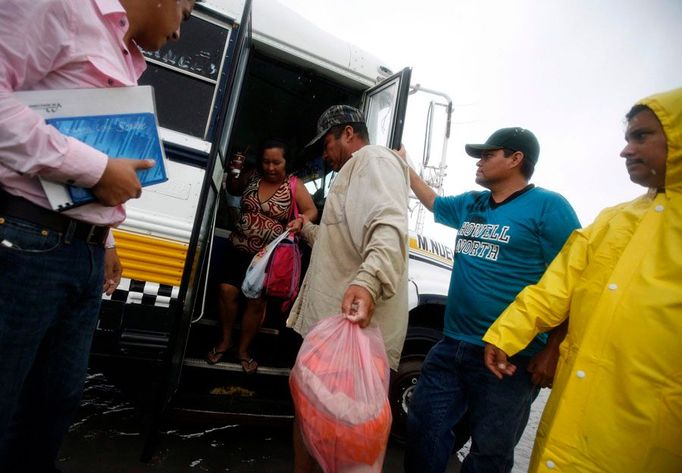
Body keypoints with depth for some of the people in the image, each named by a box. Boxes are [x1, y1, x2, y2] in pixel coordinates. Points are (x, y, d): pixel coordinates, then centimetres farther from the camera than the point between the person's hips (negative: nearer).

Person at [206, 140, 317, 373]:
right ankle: (225, 340, 20)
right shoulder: (252, 177, 3)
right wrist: (233, 173, 0)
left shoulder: (294, 185, -6)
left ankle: (244, 349, 23)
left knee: (257, 301, 3)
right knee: (227, 291, -5)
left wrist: (300, 220, -36)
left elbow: (312, 211, -14)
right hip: (239, 248, 3)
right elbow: (232, 189, 21)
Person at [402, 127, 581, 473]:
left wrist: (552, 352, -16)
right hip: (452, 345, 7)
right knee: (423, 427, 15)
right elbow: (434, 202, 32)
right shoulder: (470, 204, 11)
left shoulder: (548, 207, -10)